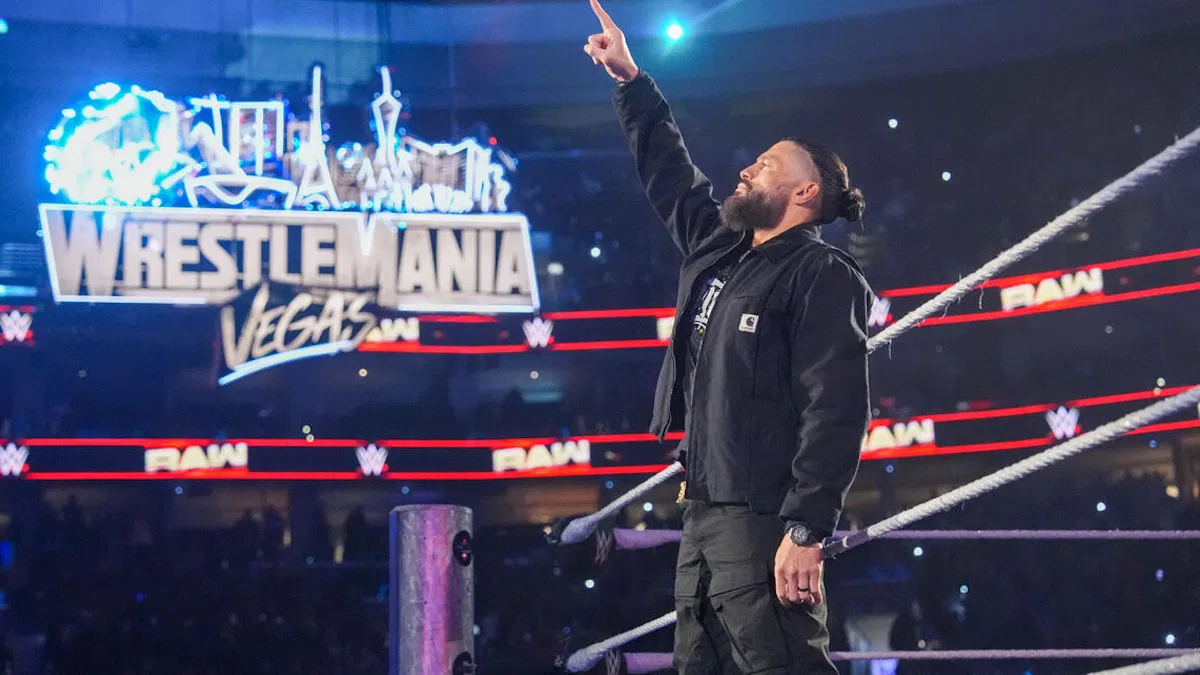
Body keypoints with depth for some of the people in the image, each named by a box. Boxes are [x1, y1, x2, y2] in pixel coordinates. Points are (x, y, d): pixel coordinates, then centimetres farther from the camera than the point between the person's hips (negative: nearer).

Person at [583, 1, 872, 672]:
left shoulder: (824, 277, -8)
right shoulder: (718, 253, 17)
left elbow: (836, 412, -17)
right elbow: (668, 171, 32)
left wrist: (806, 531, -25)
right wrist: (630, 79, 33)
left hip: (764, 521, -9)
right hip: (704, 515, 9)